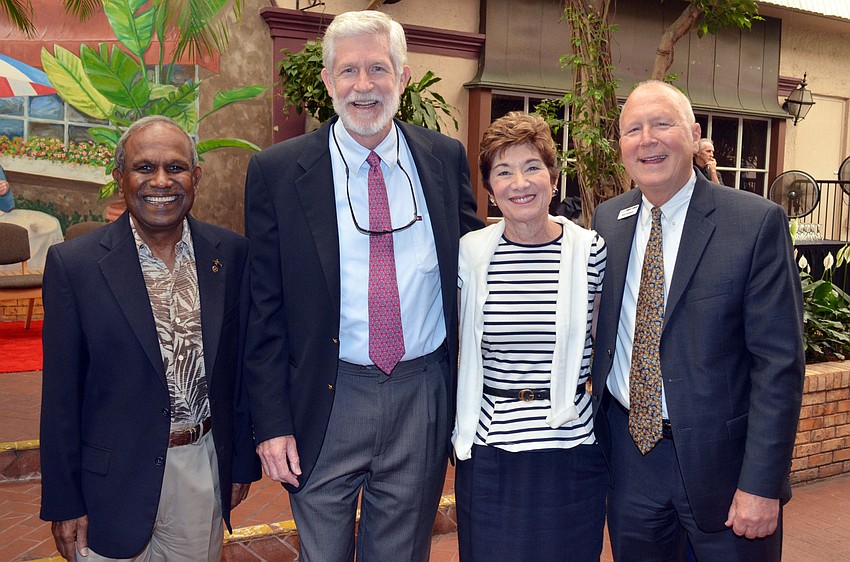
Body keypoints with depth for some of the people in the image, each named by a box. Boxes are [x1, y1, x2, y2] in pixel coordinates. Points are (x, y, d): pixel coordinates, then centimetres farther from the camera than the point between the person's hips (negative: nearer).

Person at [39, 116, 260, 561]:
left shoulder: (231, 253, -2)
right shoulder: (73, 263, -10)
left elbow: (241, 364, 4)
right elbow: (61, 395, -7)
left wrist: (243, 462, 8)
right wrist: (64, 503, -4)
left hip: (204, 470, 3)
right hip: (114, 485, -2)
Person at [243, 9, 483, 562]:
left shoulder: (446, 158, 3)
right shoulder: (277, 171, -4)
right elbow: (265, 309, -3)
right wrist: (272, 422, -5)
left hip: (424, 396, 2)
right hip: (327, 401, -1)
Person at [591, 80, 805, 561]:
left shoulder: (758, 223, -11)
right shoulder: (607, 220, 3)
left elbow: (780, 360, -13)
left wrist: (762, 484, -16)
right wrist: (599, 428, 7)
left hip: (720, 457, -4)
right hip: (628, 453, 4)